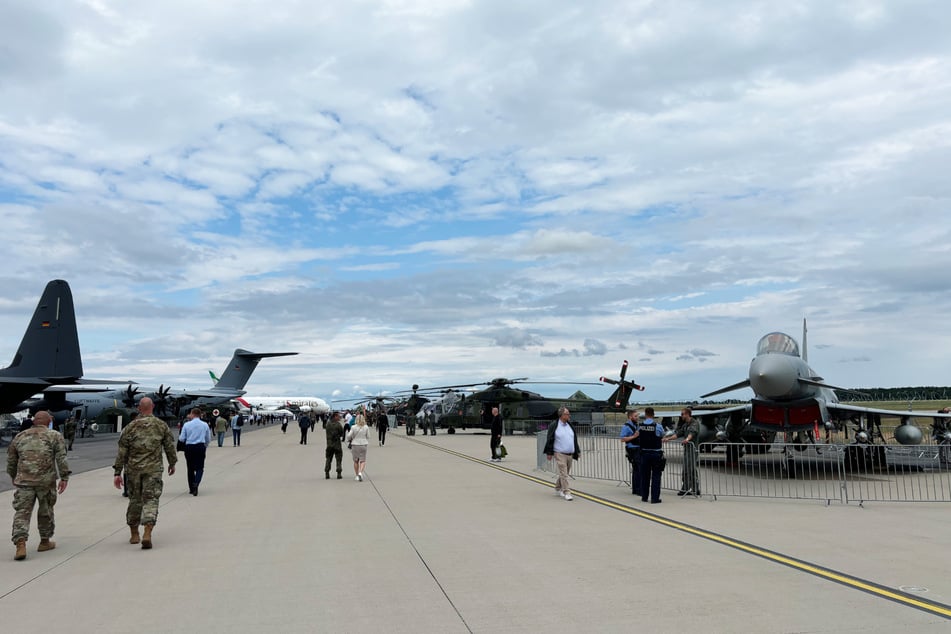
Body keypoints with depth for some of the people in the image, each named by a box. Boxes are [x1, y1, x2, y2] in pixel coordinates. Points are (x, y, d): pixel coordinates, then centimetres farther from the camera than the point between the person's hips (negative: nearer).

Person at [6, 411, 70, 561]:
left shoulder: (19, 437, 14)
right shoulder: (54, 436, 3)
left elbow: (11, 461, 19)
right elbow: (61, 458, -6)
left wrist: (14, 478, 32)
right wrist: (64, 477, -4)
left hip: (24, 481, 2)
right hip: (46, 481, -2)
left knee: (22, 512, 2)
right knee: (46, 511, 13)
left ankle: (20, 544, -13)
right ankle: (45, 541, 25)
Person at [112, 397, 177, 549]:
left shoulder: (130, 427, 0)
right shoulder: (162, 425, 0)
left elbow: (122, 452, -1)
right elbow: (170, 446, 4)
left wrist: (117, 473, 3)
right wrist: (172, 463, 19)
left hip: (133, 469, 1)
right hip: (154, 469, -1)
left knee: (134, 500, 14)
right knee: (151, 500, -1)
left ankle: (134, 534, 23)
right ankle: (147, 534, -16)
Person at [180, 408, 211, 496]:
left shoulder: (186, 424, -2)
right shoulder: (205, 425, 2)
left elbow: (182, 439, 1)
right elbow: (208, 439, 11)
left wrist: (179, 436, 25)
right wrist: (205, 447, 30)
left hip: (189, 447, 0)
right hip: (200, 447, 0)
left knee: (190, 468, 12)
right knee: (200, 468, 4)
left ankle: (191, 488, 19)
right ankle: (196, 484, -21)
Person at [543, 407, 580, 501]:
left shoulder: (571, 426, 13)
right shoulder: (554, 426, -6)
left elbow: (575, 440, 20)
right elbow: (549, 440, -5)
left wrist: (578, 451, 16)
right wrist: (549, 453, -7)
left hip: (570, 454, 6)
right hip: (560, 454, -6)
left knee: (564, 473, 14)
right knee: (563, 474, -10)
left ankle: (557, 489, 30)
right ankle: (567, 493, -7)